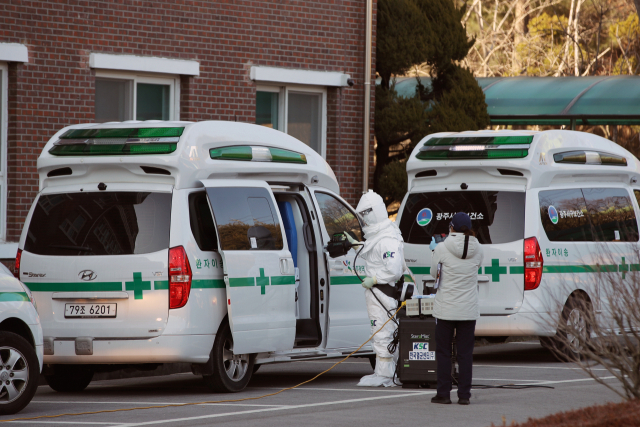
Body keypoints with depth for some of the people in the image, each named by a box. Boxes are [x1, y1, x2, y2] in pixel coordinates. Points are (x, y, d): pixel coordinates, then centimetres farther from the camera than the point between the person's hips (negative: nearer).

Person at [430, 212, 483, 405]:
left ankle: (444, 393, 6)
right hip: (469, 309, 3)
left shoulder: (442, 248, -10)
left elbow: (433, 273, 2)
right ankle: (464, 394, 5)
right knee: (465, 353, 6)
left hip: (446, 308, -3)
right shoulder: (477, 249, -1)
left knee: (443, 352, 6)